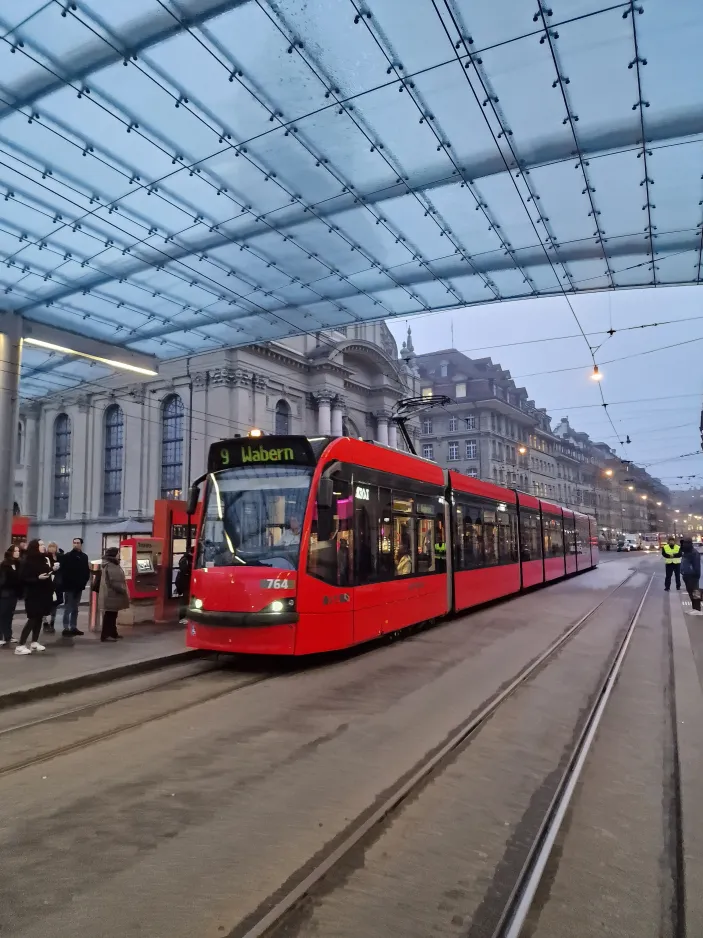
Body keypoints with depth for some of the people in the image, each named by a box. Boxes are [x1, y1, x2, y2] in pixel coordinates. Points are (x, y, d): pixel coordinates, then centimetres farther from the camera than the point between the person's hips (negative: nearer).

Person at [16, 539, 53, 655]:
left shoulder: (45, 560, 8)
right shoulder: (28, 562, -11)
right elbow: (23, 579, -15)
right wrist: (38, 578, -24)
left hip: (44, 593, 6)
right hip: (33, 595, -6)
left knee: (39, 618, 11)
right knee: (33, 619, -7)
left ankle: (34, 643, 21)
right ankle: (20, 646, -3)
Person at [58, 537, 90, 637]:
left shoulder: (84, 557, 9)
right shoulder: (67, 556, -5)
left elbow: (86, 570, 8)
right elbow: (63, 572, -11)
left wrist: (84, 581, -4)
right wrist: (65, 583, -15)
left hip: (79, 587, 5)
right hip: (69, 586, -5)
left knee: (75, 609, 12)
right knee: (68, 608, -2)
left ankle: (73, 627, 18)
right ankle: (66, 628, 2)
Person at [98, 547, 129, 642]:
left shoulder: (112, 566, 16)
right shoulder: (111, 567, -19)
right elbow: (115, 583, -25)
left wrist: (123, 591, 20)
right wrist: (123, 591, -17)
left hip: (112, 594, 11)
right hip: (111, 595, -11)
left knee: (112, 615, 15)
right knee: (109, 615, -7)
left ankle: (112, 633, 23)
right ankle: (105, 635, -4)